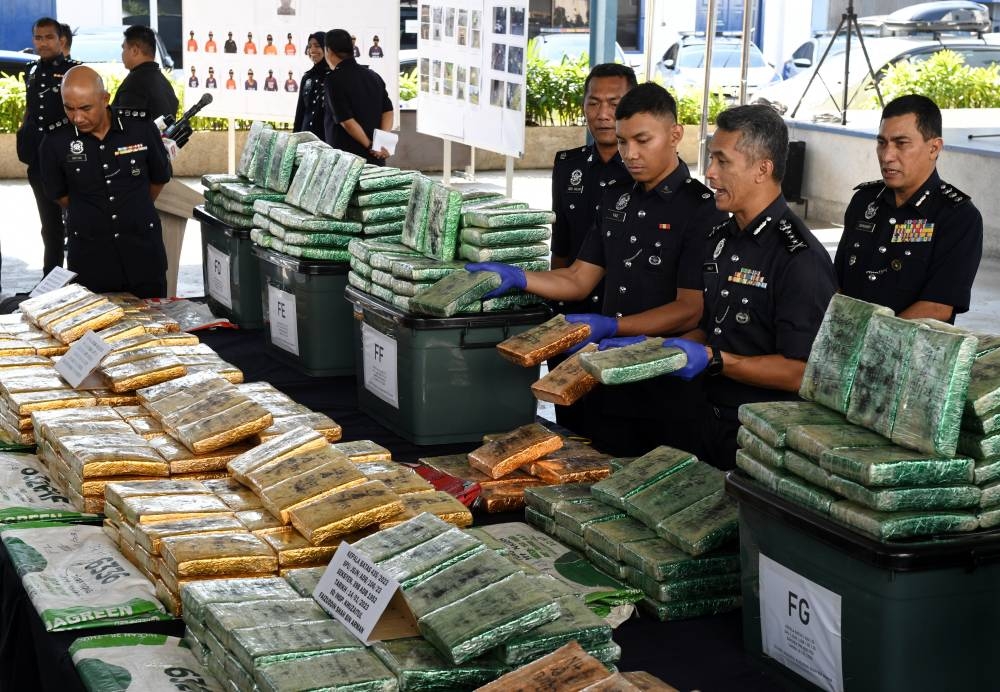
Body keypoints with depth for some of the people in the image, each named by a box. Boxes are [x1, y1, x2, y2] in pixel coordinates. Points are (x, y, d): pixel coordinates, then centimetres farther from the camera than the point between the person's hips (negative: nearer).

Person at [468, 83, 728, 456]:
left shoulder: (701, 209, -12)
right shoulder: (616, 197, 11)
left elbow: (691, 310, -16)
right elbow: (579, 279, 13)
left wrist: (611, 326, -25)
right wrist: (516, 278, -2)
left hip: (671, 389, -6)